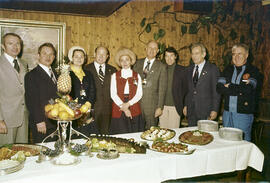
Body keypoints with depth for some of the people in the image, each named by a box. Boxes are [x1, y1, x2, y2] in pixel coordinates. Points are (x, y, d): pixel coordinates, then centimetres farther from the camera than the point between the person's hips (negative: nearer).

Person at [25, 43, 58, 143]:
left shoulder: (54, 73, 14)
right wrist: (39, 121, -17)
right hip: (42, 124, -7)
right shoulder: (31, 75, -9)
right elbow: (31, 101, -14)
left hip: (56, 123, 7)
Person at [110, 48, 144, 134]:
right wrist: (123, 107, -11)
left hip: (134, 110, 1)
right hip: (118, 110, -1)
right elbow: (113, 94, -1)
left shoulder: (137, 76, 10)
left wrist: (128, 104, -13)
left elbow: (139, 94, 2)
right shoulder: (115, 76, 7)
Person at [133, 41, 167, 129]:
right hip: (136, 103, 3)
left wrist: (160, 107, -7)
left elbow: (162, 88, -2)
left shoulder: (161, 66, 1)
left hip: (152, 105, -2)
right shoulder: (138, 63, 11)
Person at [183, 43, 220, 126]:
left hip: (205, 111, -4)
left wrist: (215, 110, -10)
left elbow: (216, 91, -6)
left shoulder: (213, 69, -4)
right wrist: (186, 105, 10)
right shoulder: (189, 69, 12)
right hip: (191, 110, 5)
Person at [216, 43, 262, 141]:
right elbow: (219, 88, -3)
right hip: (227, 112, 4)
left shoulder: (253, 70, -3)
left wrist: (229, 87, -8)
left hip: (244, 114, -4)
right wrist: (239, 90, -12)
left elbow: (248, 89, -19)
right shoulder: (228, 69, 9)